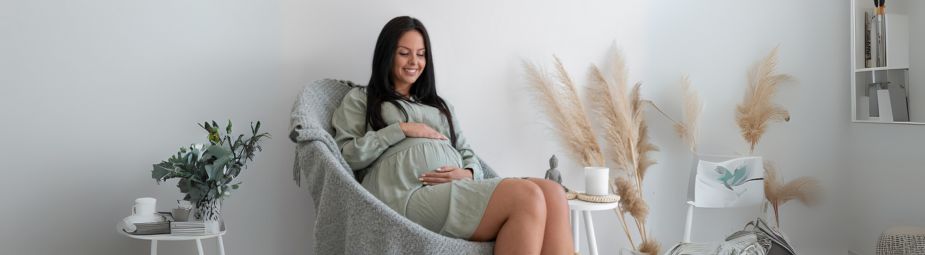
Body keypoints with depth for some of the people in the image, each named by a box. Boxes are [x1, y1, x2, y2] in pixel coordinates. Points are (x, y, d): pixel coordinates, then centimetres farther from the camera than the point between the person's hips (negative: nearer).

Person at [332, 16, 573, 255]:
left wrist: (468, 174, -1)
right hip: (410, 196, -6)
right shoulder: (360, 99, 20)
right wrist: (400, 130, -2)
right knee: (526, 197, -31)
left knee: (551, 192, -26)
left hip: (464, 190, 6)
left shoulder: (440, 105, 34)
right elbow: (345, 155, 5)